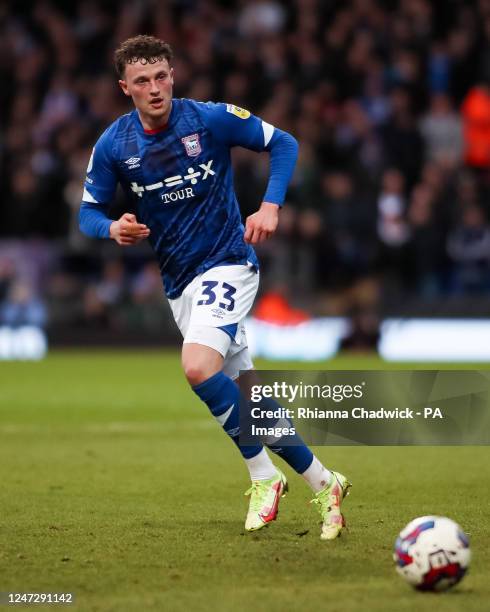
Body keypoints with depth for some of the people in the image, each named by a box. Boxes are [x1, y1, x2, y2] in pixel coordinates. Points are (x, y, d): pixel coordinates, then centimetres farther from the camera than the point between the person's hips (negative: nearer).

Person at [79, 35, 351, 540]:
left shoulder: (211, 119, -12)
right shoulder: (113, 146, -3)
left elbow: (283, 144, -2)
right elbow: (89, 213, 5)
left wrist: (270, 206, -15)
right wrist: (113, 229, -17)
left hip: (227, 265, -5)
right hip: (178, 283, 5)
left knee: (198, 368, -28)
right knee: (244, 394, 8)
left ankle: (263, 476, -13)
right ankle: (322, 484, 21)